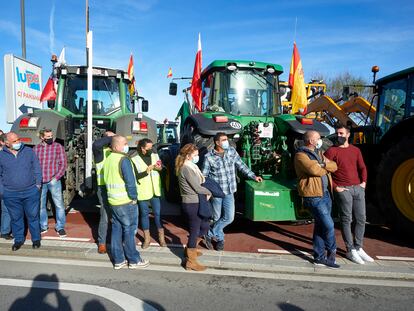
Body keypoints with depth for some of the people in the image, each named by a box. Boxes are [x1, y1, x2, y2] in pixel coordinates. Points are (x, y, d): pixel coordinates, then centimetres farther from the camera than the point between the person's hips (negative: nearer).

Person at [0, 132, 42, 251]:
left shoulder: (29, 151, 2)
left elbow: (37, 168, 6)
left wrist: (38, 184, 1)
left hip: (31, 191, -1)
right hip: (11, 194, 1)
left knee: (33, 216, 7)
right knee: (16, 218, 12)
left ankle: (36, 239, 21)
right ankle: (18, 239, 28)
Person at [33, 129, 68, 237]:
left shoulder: (58, 147, -2)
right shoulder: (36, 148, 6)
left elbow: (63, 164, -3)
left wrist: (56, 177, -10)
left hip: (54, 181, -3)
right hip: (40, 181, 3)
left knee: (59, 204, 0)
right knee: (40, 205, 12)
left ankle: (60, 227, 12)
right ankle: (43, 226, 28)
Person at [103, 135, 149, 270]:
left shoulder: (108, 159, 9)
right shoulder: (123, 159, -17)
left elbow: (106, 179, 15)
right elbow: (130, 181, -21)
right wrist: (133, 197, -11)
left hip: (113, 201, 8)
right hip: (126, 201, -8)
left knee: (116, 229, 13)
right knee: (129, 230, 3)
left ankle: (118, 260, 21)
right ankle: (134, 260, 14)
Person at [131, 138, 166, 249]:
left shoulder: (155, 156, 2)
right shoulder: (134, 160, -9)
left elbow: (162, 169, 8)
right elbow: (135, 176, -15)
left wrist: (159, 168, -13)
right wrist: (148, 169, -22)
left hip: (155, 190, 2)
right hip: (143, 192, -2)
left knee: (158, 213, 7)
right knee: (144, 214, 11)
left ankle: (161, 237, 21)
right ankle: (147, 238, 26)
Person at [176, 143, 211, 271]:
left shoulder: (191, 166, 12)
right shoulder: (186, 168, -19)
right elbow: (197, 188, -19)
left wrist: (205, 192, -6)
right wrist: (209, 192, -2)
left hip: (195, 202, 10)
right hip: (192, 204, -10)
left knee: (205, 226, 20)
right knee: (194, 231, 1)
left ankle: (190, 249, 36)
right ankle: (191, 262, 15)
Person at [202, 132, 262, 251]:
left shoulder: (232, 151, 1)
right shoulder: (209, 157, -9)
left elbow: (241, 165, 9)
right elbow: (204, 176, -4)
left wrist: (253, 176, 4)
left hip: (229, 192, 3)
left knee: (229, 218, 1)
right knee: (217, 218, 10)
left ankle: (210, 234, 19)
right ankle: (220, 239, 33)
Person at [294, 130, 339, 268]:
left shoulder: (318, 153, 19)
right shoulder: (301, 155, -9)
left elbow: (334, 166, 11)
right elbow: (314, 170, -22)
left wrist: (324, 164, -12)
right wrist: (325, 168, -1)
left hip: (325, 193, 9)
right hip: (314, 196, -9)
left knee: (320, 226, 12)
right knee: (328, 225, -7)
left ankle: (319, 257, 21)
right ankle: (331, 251, 16)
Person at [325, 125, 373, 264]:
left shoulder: (355, 150, 14)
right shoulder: (331, 151, -2)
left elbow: (362, 168, 19)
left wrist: (364, 181, 4)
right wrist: (335, 187, -10)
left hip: (358, 188, 5)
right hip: (342, 190, -5)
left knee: (361, 218, 9)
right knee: (346, 220, -1)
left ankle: (358, 248, 23)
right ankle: (350, 250, 8)